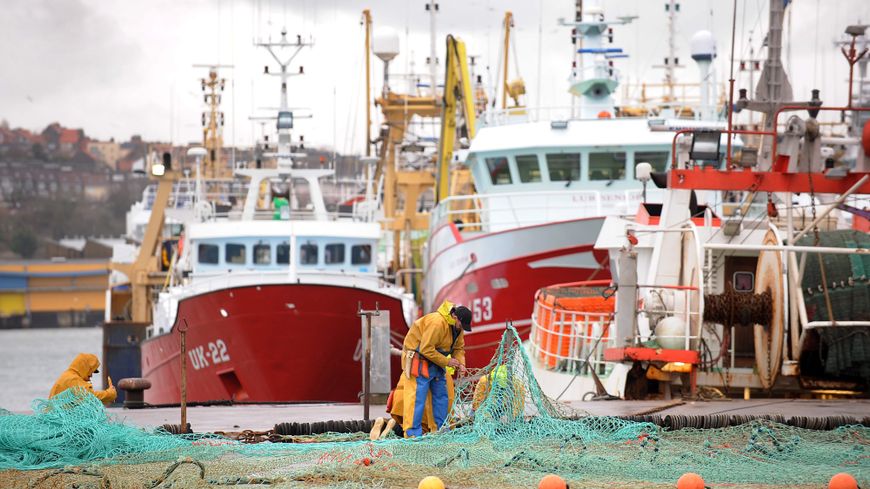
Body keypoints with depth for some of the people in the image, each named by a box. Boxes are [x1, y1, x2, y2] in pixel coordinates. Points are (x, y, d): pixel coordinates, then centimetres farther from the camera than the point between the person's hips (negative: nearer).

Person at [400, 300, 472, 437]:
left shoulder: (458, 327, 1)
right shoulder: (436, 323, -29)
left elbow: (459, 348, 12)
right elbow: (426, 349, -28)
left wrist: (460, 363, -8)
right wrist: (446, 361, -22)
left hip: (436, 363, 10)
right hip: (419, 361, -10)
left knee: (442, 396, 11)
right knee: (417, 397, -13)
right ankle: (413, 434, -16)